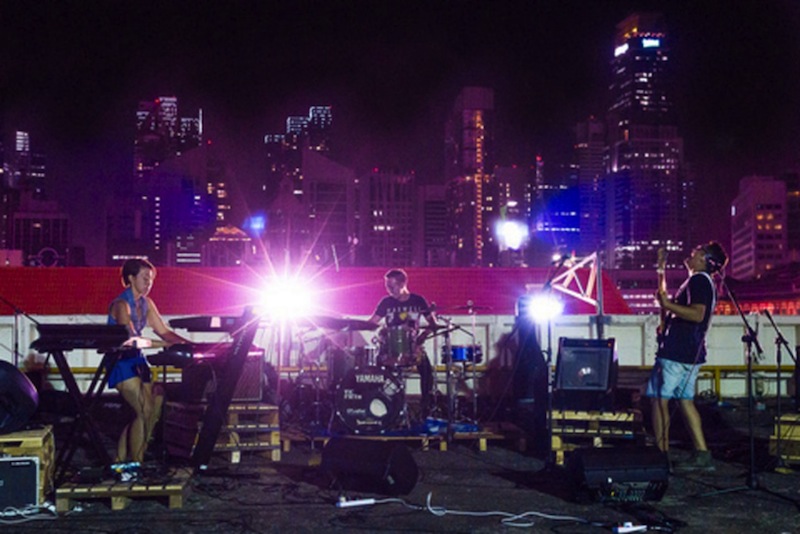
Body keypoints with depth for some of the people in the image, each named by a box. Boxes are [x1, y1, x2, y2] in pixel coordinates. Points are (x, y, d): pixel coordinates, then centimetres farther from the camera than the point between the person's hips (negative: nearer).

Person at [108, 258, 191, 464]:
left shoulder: (146, 304, 10)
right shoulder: (121, 305, -16)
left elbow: (164, 331, 8)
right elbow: (131, 339, -28)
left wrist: (189, 344, -6)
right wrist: (166, 345, -33)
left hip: (137, 362, 8)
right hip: (121, 363, -8)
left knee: (153, 409, 5)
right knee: (145, 411, -15)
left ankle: (121, 459, 15)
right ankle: (135, 462, -8)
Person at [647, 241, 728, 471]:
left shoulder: (697, 280, -12)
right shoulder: (705, 282, 21)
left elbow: (697, 314, -25)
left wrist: (667, 305, -26)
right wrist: (668, 303, 26)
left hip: (676, 351, -10)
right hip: (691, 352, 10)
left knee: (659, 399, -7)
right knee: (685, 401, 11)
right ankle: (702, 455, 8)